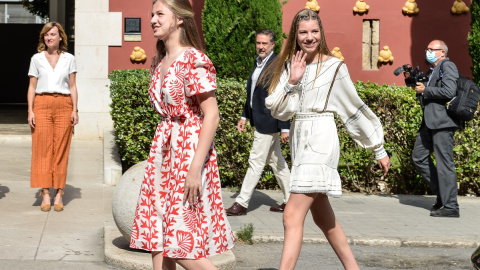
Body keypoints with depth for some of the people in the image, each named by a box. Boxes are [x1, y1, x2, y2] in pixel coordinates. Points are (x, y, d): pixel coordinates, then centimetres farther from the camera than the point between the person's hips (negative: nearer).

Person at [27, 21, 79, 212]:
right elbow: (32, 86, 9)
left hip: (63, 106, 0)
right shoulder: (37, 59, 10)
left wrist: (75, 110, 0)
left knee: (61, 150, -2)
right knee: (42, 149, -5)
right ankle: (45, 194, -3)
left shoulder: (69, 59, 11)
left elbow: (72, 86, 10)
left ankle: (59, 194, 2)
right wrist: (30, 110, 0)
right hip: (42, 105, 0)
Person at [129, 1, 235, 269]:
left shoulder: (194, 60, -13)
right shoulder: (163, 62, 12)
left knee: (182, 246, -7)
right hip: (163, 149, 8)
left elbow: (212, 116, -18)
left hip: (189, 149, -8)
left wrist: (195, 168, -22)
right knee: (158, 237, 7)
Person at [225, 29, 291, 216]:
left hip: (268, 122, -9)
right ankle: (289, 200, 24)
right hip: (261, 121, 9)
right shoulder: (258, 63, 11)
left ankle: (242, 203, 2)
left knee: (256, 162, -4)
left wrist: (285, 128, -19)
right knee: (276, 161, 15)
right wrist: (244, 116, 18)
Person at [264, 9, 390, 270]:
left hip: (321, 140, -7)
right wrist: (292, 82, -12)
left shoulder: (334, 67, -5)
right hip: (299, 138, 7)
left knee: (292, 216, -15)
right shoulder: (288, 66, 9)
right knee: (323, 218, 15)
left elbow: (356, 109, 1)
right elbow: (277, 110, 3)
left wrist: (379, 148, 6)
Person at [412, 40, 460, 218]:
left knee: (444, 163, -8)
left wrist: (425, 90, -12)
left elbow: (449, 91, -20)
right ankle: (442, 192, 20)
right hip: (430, 122, 10)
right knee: (419, 157, 12)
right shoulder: (431, 71, 22)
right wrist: (418, 87, 8)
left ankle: (450, 206, -4)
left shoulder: (447, 66, -7)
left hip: (442, 121, -10)